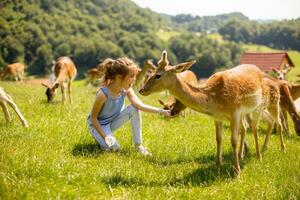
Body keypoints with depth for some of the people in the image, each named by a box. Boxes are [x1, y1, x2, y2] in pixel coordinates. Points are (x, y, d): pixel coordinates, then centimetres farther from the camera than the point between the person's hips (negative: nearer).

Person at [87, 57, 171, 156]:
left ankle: (138, 145, -9)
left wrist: (161, 111, -38)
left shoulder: (126, 89, -17)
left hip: (113, 121, 5)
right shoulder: (103, 94, -33)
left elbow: (140, 105, -28)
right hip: (99, 124, -5)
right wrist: (105, 136, -28)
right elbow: (93, 118, -24)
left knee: (134, 109, -20)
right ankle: (100, 137, 9)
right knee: (113, 148, -27)